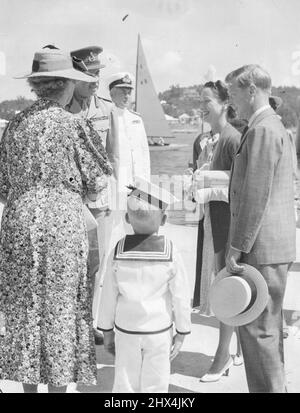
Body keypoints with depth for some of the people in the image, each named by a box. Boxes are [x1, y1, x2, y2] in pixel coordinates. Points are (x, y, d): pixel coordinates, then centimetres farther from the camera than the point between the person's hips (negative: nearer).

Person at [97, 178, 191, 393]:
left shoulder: (118, 252, -9)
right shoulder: (170, 254, -13)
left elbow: (109, 296, -4)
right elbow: (181, 297, -9)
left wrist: (107, 331, 8)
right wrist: (181, 333, 2)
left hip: (126, 331, 1)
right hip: (159, 332, -1)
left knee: (125, 385, 12)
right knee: (155, 385, 10)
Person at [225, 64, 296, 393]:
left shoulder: (262, 130, -15)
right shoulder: (275, 126, 17)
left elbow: (255, 196, -21)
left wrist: (237, 248, -17)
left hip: (262, 247, -11)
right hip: (276, 245, 11)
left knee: (257, 328, -2)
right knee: (268, 326, 19)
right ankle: (274, 386, 32)